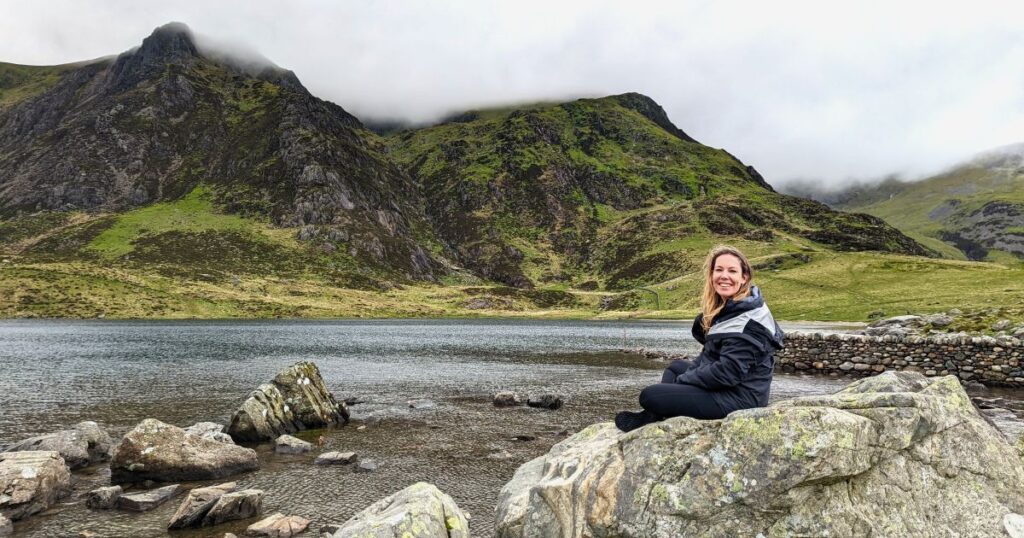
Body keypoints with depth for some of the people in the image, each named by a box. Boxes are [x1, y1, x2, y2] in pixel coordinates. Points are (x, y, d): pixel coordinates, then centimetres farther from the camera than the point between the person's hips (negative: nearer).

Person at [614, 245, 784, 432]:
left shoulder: (748, 322, -22)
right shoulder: (727, 307, 9)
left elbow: (728, 372, -26)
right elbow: (711, 354, 16)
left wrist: (683, 379, -13)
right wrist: (689, 372, 1)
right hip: (724, 384, 10)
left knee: (649, 396, -14)